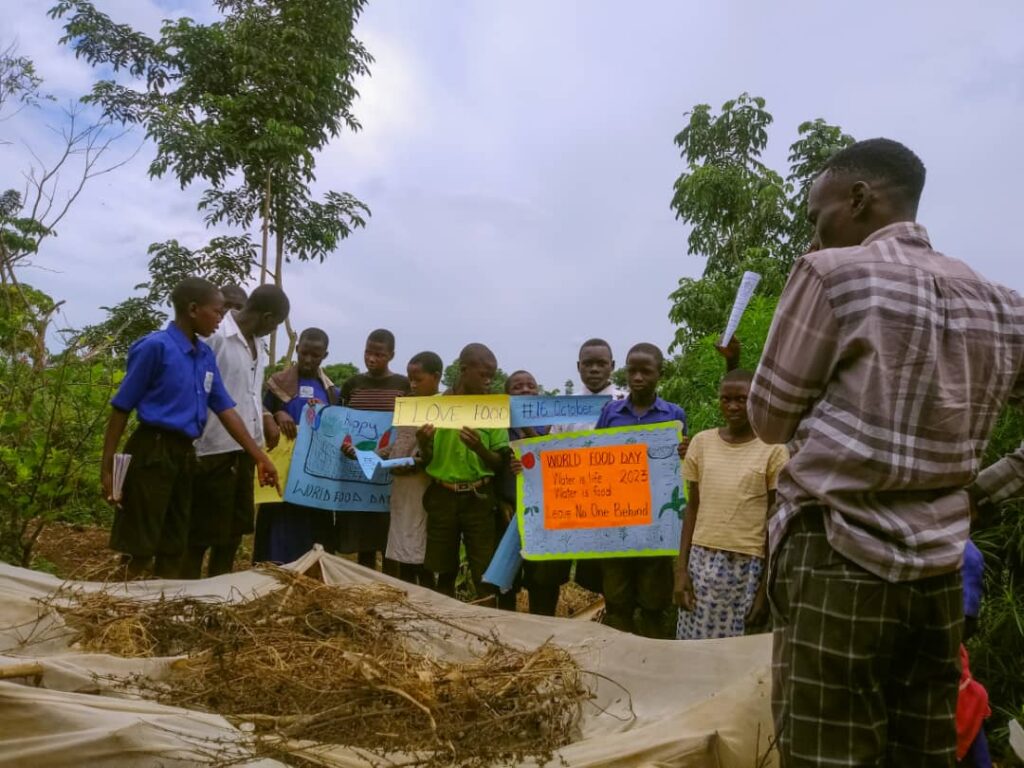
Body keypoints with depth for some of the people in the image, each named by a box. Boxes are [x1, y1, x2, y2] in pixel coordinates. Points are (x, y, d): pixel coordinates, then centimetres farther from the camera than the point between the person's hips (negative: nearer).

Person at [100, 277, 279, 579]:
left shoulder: (206, 355, 10)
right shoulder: (155, 346, -12)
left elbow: (225, 409, 11)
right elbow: (121, 408, -10)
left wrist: (259, 457, 8)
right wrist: (107, 467, -12)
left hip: (184, 454, 7)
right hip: (152, 452, -7)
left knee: (173, 547, 14)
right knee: (138, 548, -1)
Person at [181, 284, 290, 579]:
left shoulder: (256, 343, 10)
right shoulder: (215, 337, -16)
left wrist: (265, 417, 7)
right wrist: (192, 446, -19)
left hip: (244, 447, 9)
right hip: (215, 449, -8)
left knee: (236, 526, 17)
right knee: (203, 529, 3)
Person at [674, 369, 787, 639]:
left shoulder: (773, 449, -2)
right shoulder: (701, 442, 6)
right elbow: (692, 509, 8)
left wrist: (767, 587, -3)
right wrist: (681, 568, 2)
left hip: (749, 565, -2)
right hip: (702, 560, 2)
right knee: (693, 643, 5)